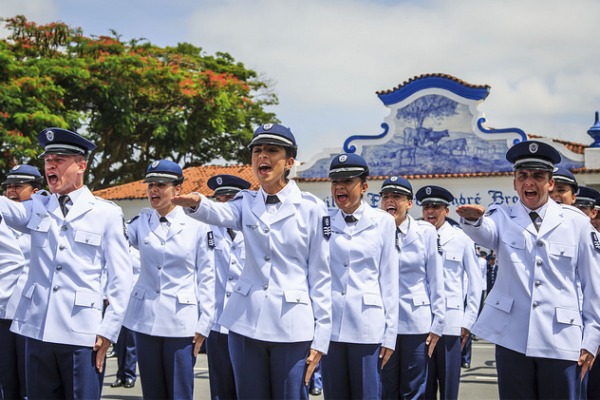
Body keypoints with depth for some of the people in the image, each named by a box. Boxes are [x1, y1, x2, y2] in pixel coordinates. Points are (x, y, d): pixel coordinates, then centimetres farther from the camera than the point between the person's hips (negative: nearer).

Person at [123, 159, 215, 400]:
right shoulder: (141, 223, 5)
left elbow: (207, 278, -1)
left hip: (181, 322, -3)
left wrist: (203, 325, -4)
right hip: (145, 319, 3)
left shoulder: (197, 226, -3)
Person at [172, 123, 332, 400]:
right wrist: (196, 203, -41)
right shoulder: (247, 203, 7)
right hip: (246, 322, 3)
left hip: (292, 326, -3)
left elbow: (321, 275, -1)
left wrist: (320, 338, -4)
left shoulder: (311, 208, -2)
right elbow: (220, 213, -17)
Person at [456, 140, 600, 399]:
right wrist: (473, 219, -43)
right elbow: (484, 232, -19)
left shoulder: (576, 223, 3)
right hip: (512, 339, 1)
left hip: (561, 341, -1)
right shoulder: (504, 219, 5)